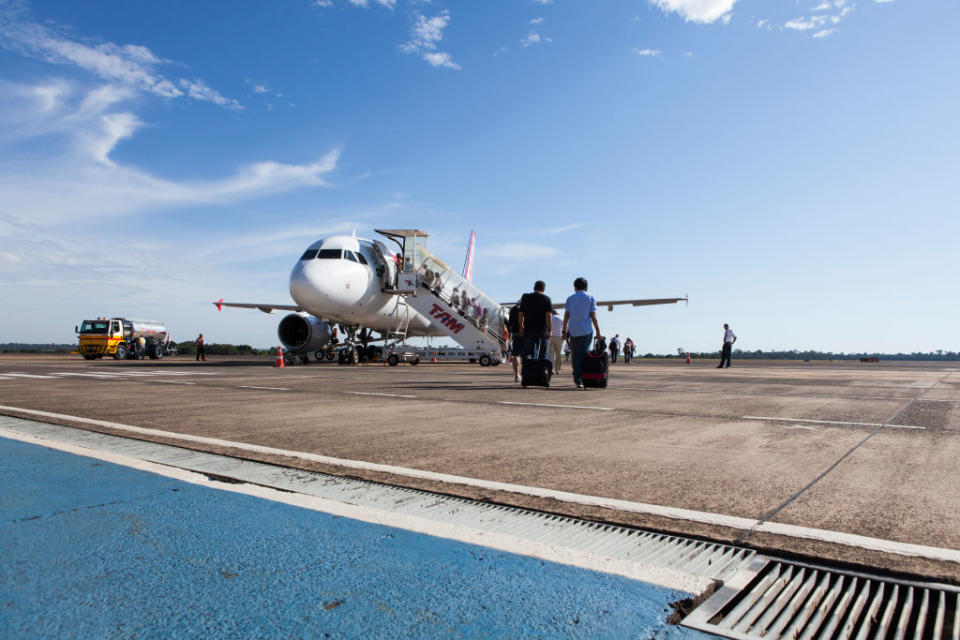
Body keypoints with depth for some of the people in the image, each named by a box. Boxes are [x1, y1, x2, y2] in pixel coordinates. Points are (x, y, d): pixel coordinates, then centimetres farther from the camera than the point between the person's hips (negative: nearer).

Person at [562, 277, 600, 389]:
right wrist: (598, 331, 2)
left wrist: (564, 331, 6)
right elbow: (593, 316, -3)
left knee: (575, 354, 11)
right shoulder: (590, 298, 3)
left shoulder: (570, 299, 7)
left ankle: (577, 378, 5)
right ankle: (579, 378, -3)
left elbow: (566, 316, 2)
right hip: (586, 331, -2)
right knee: (583, 355, 2)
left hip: (573, 331, 2)